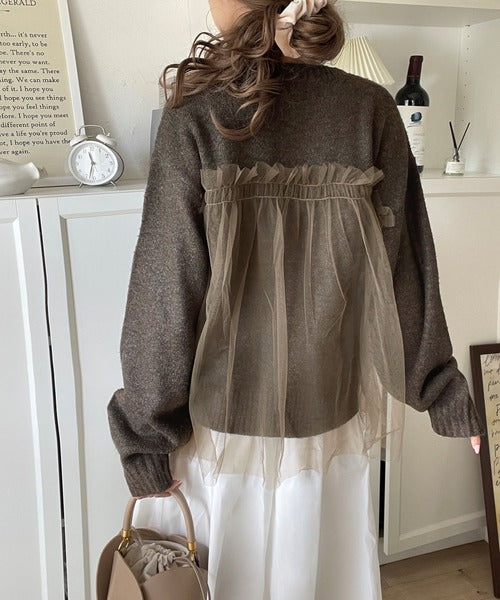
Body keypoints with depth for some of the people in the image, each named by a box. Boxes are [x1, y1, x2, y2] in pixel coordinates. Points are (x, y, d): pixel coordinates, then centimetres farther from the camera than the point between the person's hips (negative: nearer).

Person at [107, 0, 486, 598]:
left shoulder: (196, 118, -16)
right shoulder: (370, 111, -8)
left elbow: (166, 290, -15)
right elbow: (406, 268, -5)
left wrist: (147, 436, -4)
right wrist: (441, 391, 8)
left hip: (219, 415, -2)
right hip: (327, 410, 3)